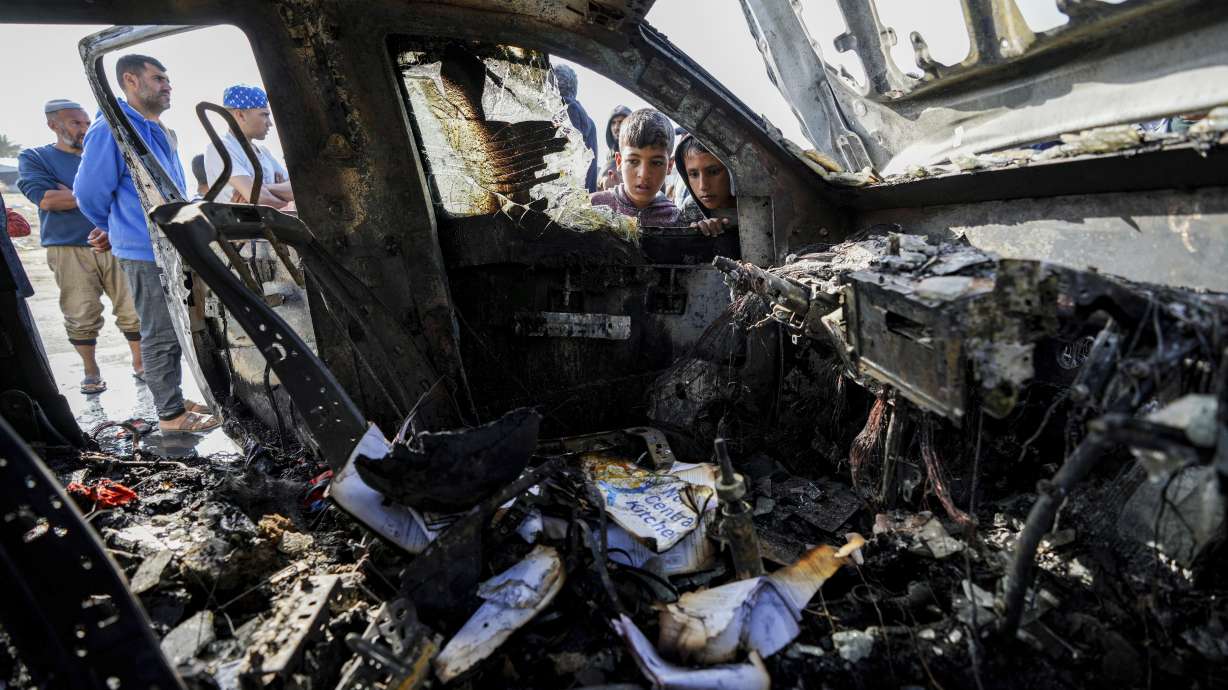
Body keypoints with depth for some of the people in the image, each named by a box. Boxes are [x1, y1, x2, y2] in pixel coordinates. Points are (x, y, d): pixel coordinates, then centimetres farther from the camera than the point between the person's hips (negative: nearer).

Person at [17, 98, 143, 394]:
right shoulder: (35, 158, 6)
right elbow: (44, 198, -11)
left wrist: (71, 196, -8)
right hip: (69, 251, -2)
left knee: (134, 311, -1)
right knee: (82, 317, 0)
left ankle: (139, 363, 14)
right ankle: (91, 372, 16)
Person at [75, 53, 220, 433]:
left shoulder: (160, 132, 15)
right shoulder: (112, 129, -13)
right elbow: (89, 192, -11)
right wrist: (114, 230, 7)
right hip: (146, 251, -9)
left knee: (173, 331, 16)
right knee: (161, 335, -2)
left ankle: (174, 399, 28)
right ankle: (170, 414, 8)